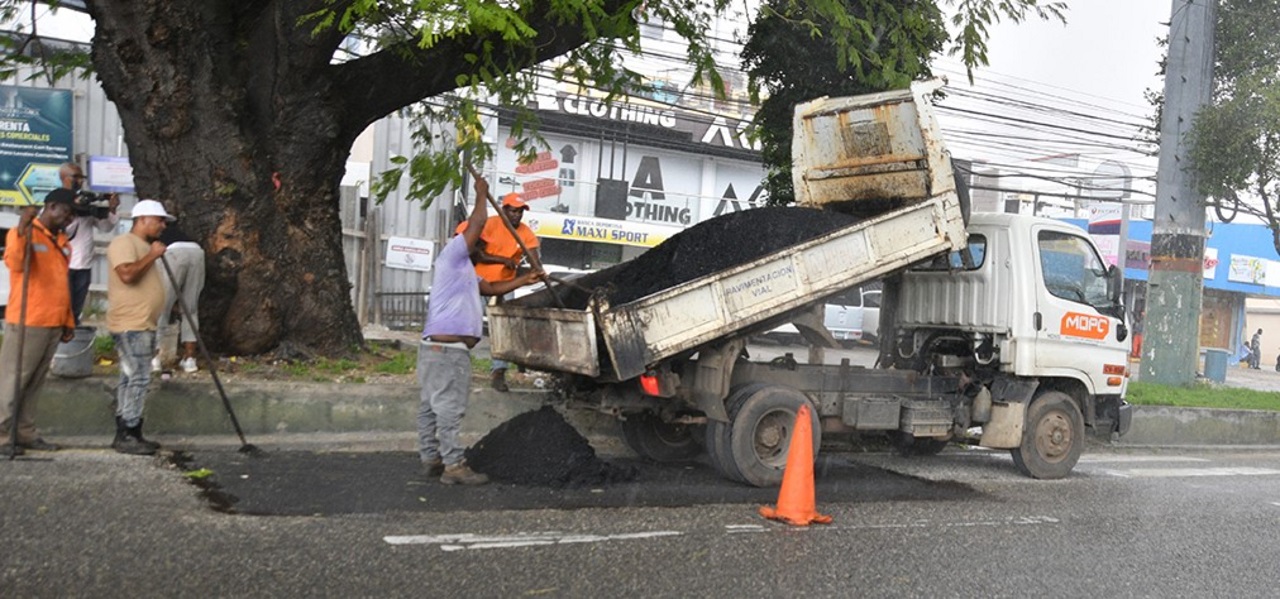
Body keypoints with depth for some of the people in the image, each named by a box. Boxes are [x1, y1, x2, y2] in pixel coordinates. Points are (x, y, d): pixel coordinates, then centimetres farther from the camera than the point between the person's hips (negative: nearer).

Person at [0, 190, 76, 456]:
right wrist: (21, 232, -39)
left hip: (53, 324, 8)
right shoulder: (24, 233, -7)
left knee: (35, 383, 10)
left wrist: (68, 321, 18)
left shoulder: (61, 240, 16)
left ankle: (25, 433, 15)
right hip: (27, 322, -7)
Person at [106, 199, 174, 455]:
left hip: (143, 325, 10)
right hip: (131, 325, -10)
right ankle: (126, 436, -9)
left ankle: (129, 434, 14)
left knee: (132, 379, 11)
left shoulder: (145, 246, 21)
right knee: (138, 378, -12)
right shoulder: (124, 243, -11)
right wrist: (153, 255, -18)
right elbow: (127, 274, -27)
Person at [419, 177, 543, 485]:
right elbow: (477, 223, -11)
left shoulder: (464, 268, 26)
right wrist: (481, 193, 2)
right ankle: (453, 465, -9)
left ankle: (431, 459, 15)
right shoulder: (451, 256, -4)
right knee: (449, 408, -10)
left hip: (441, 347, 11)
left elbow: (491, 288, 33)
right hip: (446, 348, -11)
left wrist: (524, 280, 28)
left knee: (433, 406, 11)